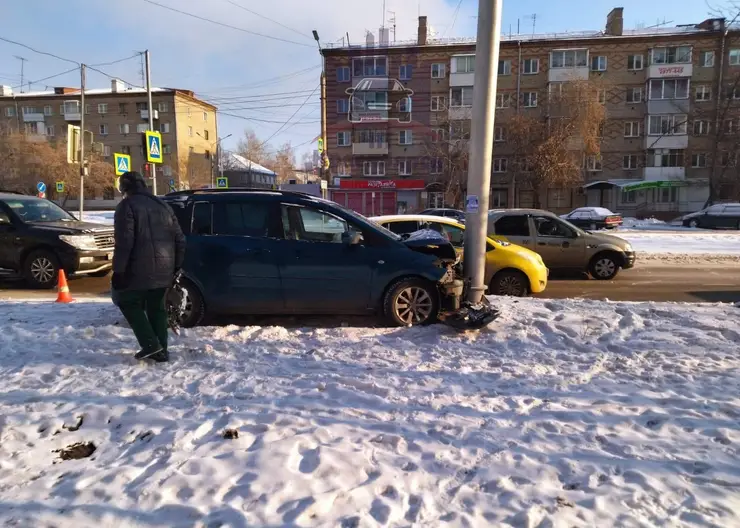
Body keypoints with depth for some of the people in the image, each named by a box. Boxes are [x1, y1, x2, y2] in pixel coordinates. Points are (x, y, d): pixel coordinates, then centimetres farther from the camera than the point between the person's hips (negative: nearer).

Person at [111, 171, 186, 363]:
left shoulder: (127, 206, -4)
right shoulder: (163, 205, 16)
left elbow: (124, 242, -15)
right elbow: (179, 239, 13)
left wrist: (118, 270, -11)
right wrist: (176, 266, 18)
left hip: (140, 269, -6)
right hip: (164, 269, 6)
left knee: (129, 302, 12)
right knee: (157, 308, 15)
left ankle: (150, 344, 1)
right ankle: (161, 350, 16)